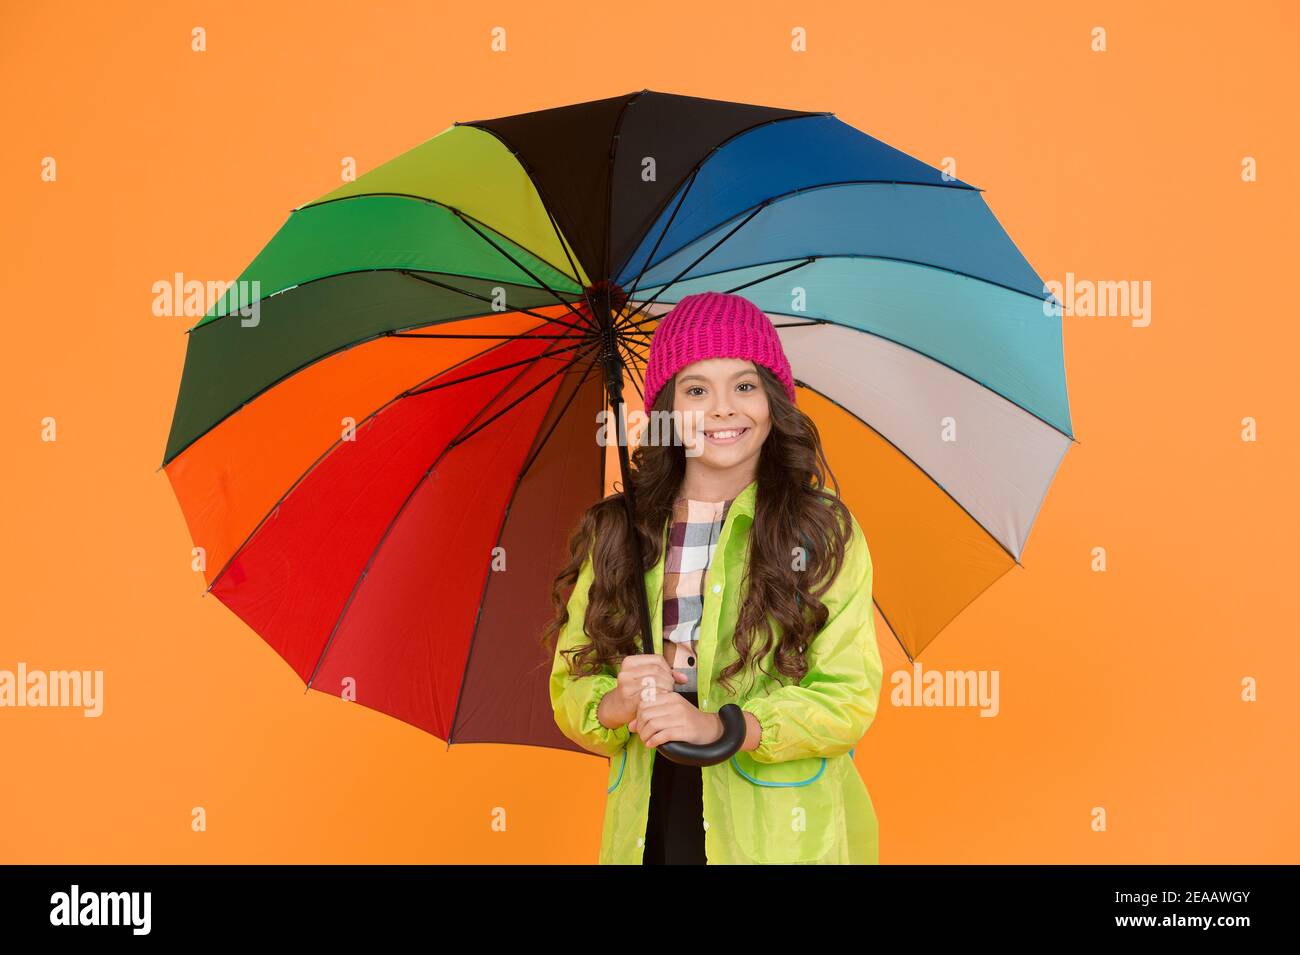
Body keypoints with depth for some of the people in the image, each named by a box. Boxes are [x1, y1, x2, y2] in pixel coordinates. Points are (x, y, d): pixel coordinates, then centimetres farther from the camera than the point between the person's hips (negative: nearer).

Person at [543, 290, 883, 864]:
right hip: (648, 830, 2)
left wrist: (718, 725, -23)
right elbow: (570, 694, 1)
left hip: (785, 836, -1)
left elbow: (849, 698, -11)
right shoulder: (617, 533, 1)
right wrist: (620, 705, -20)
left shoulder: (824, 531, -5)